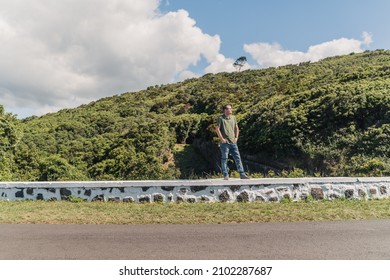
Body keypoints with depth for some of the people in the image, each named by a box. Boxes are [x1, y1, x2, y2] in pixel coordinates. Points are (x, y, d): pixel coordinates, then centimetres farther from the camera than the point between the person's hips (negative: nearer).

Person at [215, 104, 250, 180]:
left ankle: (242, 174, 6)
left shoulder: (233, 117, 10)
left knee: (238, 158, 3)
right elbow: (217, 129, -9)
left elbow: (236, 128, 19)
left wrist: (236, 137, 9)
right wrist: (222, 139, -12)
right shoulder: (221, 118, -6)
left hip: (233, 142, 5)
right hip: (225, 142, -5)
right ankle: (225, 175, 10)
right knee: (224, 159, 2)